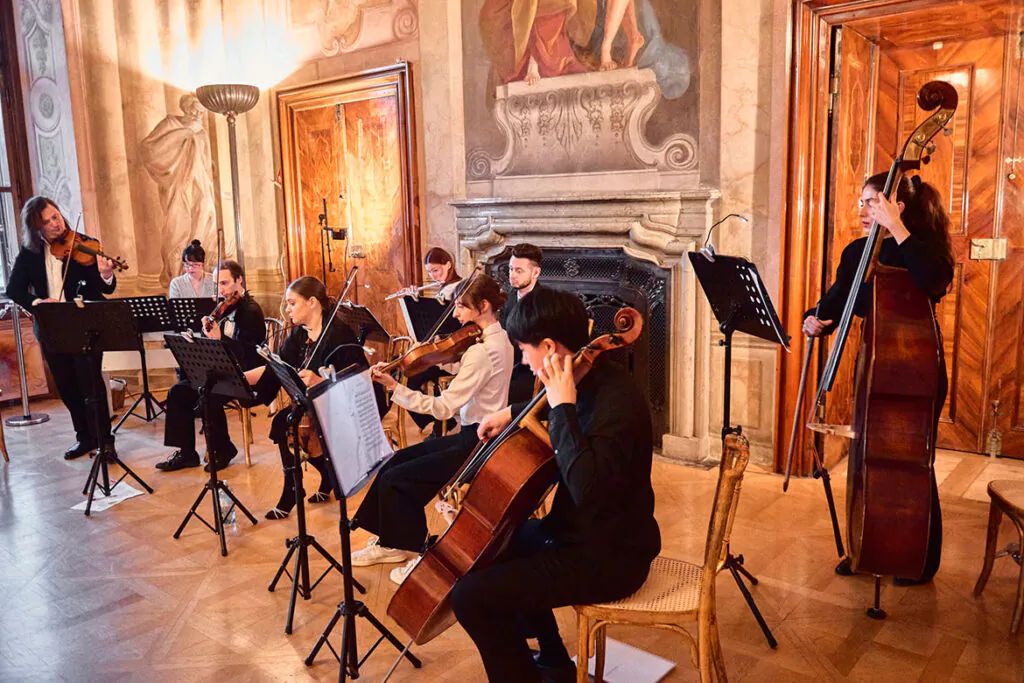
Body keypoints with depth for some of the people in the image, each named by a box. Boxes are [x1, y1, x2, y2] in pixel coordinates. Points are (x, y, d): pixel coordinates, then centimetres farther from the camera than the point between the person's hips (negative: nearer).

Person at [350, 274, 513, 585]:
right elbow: (461, 371, 11)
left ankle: (420, 552, 8)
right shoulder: (500, 338, 7)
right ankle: (390, 542, 25)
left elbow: (443, 407, -26)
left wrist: (395, 387, -27)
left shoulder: (483, 351, -24)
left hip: (477, 444, -10)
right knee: (397, 460, 13)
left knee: (395, 479, -8)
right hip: (475, 435, 10)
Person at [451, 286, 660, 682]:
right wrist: (511, 414, 13)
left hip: (610, 556, -10)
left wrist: (563, 407, -32)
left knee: (471, 595, -18)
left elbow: (587, 488, -40)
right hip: (579, 530, 10)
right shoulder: (584, 380, 1)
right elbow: (546, 405, 27)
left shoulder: (618, 401, -27)